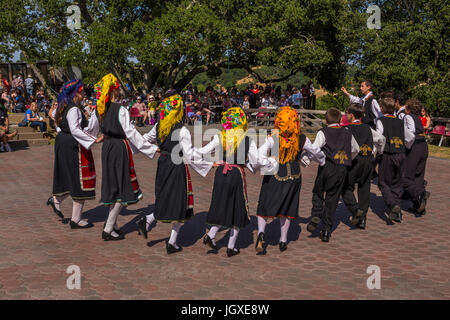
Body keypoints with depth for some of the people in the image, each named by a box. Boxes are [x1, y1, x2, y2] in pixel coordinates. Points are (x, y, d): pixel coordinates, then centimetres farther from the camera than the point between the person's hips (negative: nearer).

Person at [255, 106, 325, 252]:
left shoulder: (274, 137, -16)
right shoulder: (302, 139, -6)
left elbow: (260, 153, -29)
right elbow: (316, 152, 11)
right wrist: (322, 160, 31)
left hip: (274, 175, -2)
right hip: (293, 175, 3)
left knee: (264, 206, 11)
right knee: (287, 207, 18)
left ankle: (261, 232, -12)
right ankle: (283, 240, 23)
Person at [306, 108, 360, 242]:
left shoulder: (323, 132, -1)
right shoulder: (347, 133, 14)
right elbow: (356, 149, 27)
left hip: (327, 166, -3)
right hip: (342, 169, 3)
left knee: (318, 192, 18)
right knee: (332, 198, 9)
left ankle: (316, 216, -5)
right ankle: (326, 231, 9)